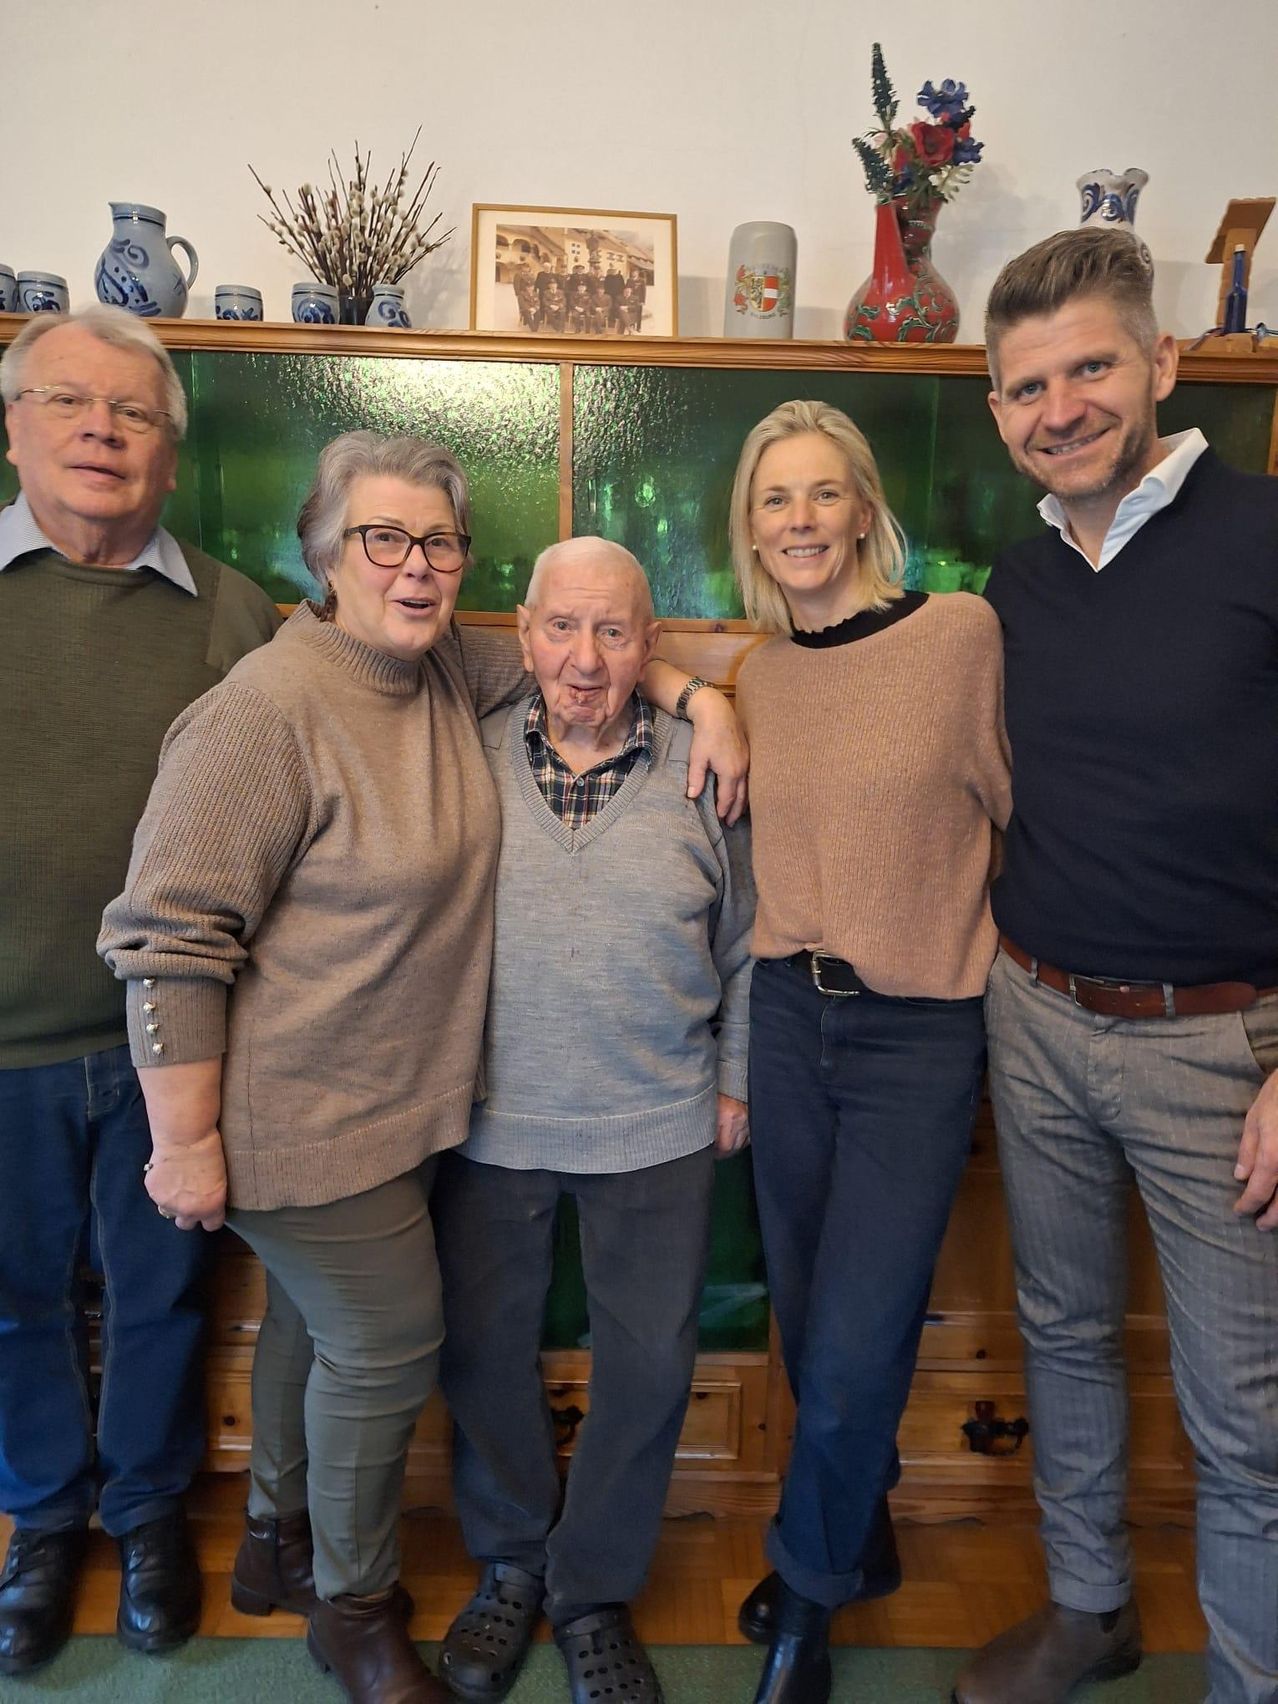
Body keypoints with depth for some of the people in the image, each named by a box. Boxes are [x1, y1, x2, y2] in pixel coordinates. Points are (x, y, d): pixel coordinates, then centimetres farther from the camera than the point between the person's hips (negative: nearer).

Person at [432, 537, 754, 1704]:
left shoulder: (704, 772, -3)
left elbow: (744, 943, 6)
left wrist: (736, 1076, 5)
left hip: (658, 1126, 0)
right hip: (491, 1121, 1)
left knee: (650, 1363, 11)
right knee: (483, 1349, 15)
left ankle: (594, 1589, 37)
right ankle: (509, 1564, 42)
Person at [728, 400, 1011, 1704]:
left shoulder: (962, 631, -9)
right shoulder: (755, 673, 5)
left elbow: (1022, 813, -3)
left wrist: (1006, 958, -1)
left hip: (920, 1033, -4)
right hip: (788, 1017, 5)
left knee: (853, 1351, 1)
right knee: (808, 1321, 17)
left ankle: (806, 1595, 31)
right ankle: (862, 1538, 44)